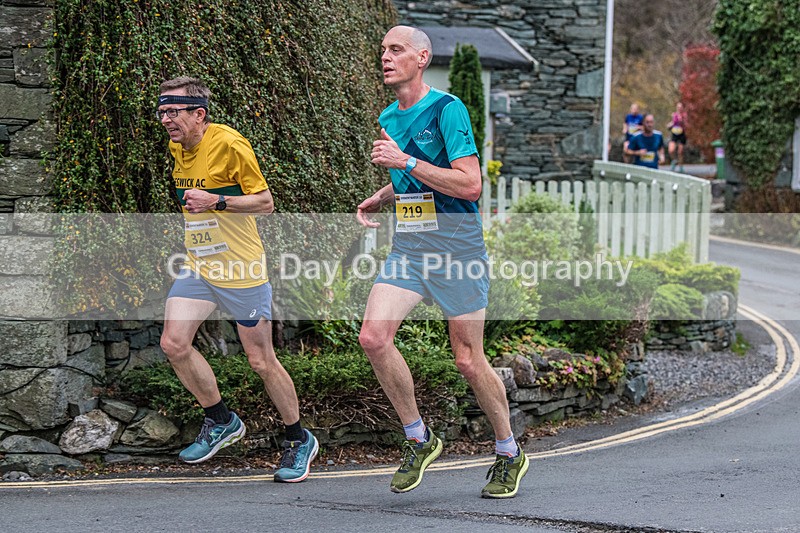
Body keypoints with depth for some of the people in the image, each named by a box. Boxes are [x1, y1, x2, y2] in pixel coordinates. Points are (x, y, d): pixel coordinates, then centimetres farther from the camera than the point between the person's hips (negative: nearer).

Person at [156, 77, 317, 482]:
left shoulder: (229, 144, -17)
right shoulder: (177, 147, 7)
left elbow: (265, 202, -15)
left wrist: (216, 201, -25)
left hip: (241, 269, -7)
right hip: (197, 266, 7)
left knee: (261, 360, -1)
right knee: (174, 343, -4)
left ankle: (299, 440, 18)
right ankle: (221, 421, 17)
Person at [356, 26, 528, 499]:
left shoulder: (448, 109, -11)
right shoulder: (388, 119, 13)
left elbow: (470, 184, -19)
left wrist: (406, 162, -21)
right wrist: (379, 199, 8)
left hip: (457, 248, -6)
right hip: (407, 248, 6)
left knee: (469, 360, 0)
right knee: (374, 337, -12)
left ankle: (509, 454, 22)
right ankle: (419, 439, 6)